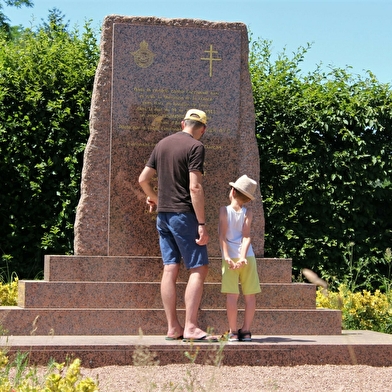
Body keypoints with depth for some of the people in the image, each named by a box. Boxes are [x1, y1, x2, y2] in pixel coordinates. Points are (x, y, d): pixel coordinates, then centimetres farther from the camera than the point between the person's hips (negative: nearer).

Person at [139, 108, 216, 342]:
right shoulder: (195, 147, -9)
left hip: (163, 215, 7)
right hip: (184, 214, -7)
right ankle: (191, 327, -12)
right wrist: (202, 224, -16)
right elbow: (195, 187, -17)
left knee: (170, 269, 6)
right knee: (199, 269, -5)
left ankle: (173, 328, 6)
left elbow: (143, 179, 16)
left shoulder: (163, 144, 13)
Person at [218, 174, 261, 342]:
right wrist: (242, 257, -15)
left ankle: (233, 332, -3)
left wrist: (227, 257, -15)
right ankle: (246, 331, 8)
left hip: (230, 257, -1)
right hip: (247, 257, 2)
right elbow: (246, 236, -7)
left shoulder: (224, 210, 0)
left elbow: (222, 235, -9)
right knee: (250, 295, 8)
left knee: (232, 295, -2)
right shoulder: (247, 213, 4)